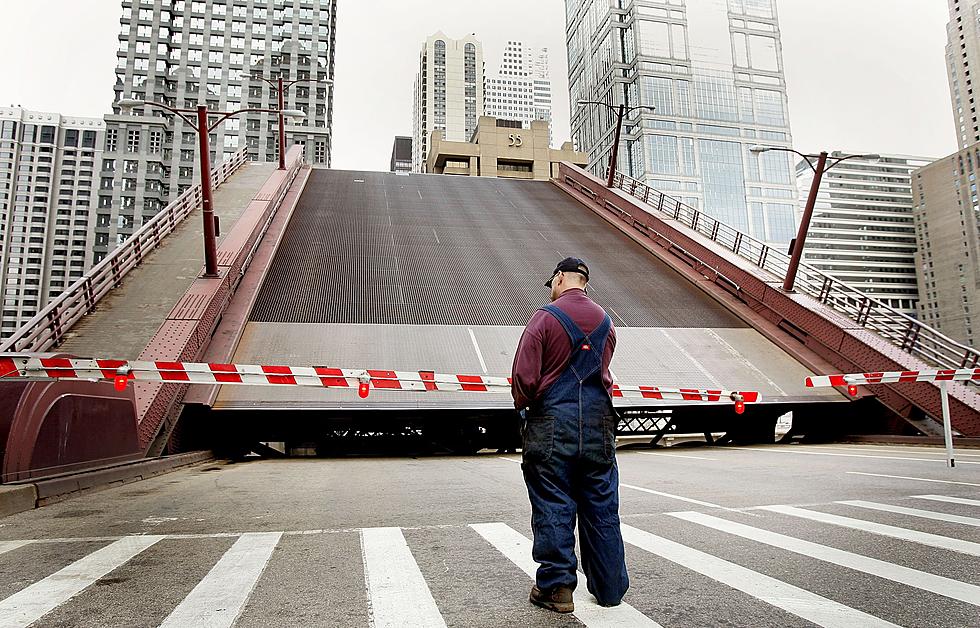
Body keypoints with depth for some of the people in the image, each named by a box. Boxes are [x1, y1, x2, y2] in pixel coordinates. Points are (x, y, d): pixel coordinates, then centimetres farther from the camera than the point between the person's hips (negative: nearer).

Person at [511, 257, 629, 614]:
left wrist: (523, 406, 6)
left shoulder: (545, 317, -8)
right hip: (598, 426, 5)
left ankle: (556, 587, 12)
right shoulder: (605, 321, 11)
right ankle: (609, 588, 24)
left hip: (552, 425, -5)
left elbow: (525, 376, -13)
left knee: (553, 507, 4)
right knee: (601, 507, 13)